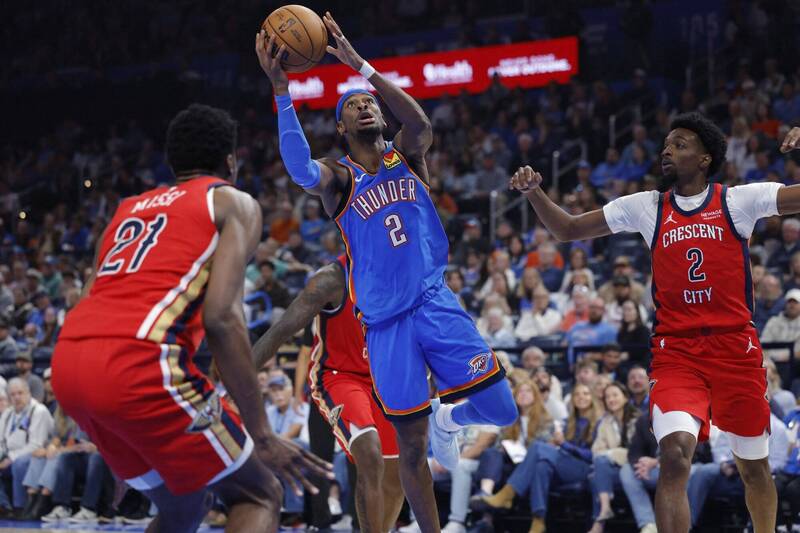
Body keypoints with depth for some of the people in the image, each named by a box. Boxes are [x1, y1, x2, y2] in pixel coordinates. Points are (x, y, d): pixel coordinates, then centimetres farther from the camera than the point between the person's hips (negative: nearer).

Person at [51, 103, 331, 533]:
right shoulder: (233, 202, 12)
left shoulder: (129, 207, 31)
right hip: (137, 362, -7)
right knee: (259, 496, 10)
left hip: (67, 363, 7)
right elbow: (221, 316, -4)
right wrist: (262, 436, -3)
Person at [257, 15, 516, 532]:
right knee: (411, 444, 2)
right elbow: (301, 170, -26)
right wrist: (281, 92, -35)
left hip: (436, 303, 2)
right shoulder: (339, 177, -1)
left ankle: (449, 418, 28)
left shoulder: (406, 155, 6)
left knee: (501, 410, -6)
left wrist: (363, 68, -28)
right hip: (386, 321, -2)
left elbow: (421, 125, -19)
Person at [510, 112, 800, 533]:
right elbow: (568, 230, 10)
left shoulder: (739, 200, -1)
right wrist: (533, 192, -5)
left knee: (754, 466, 11)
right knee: (675, 452, -23)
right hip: (676, 350, 0)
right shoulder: (645, 207, 6)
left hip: (736, 348, 0)